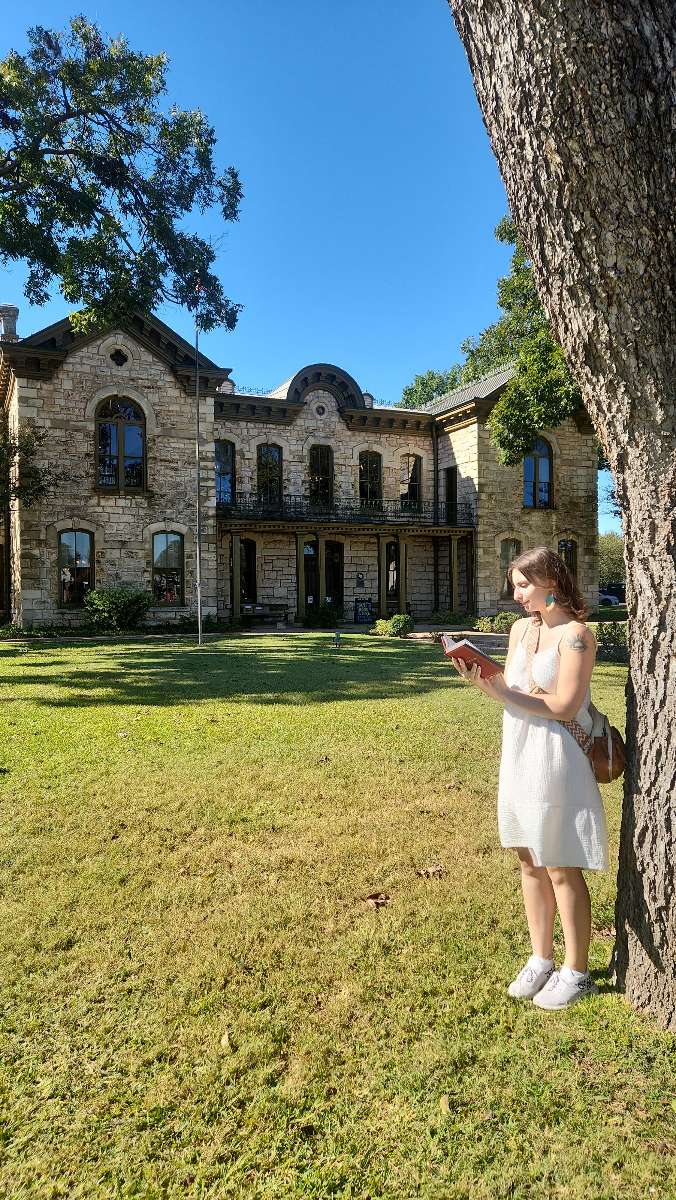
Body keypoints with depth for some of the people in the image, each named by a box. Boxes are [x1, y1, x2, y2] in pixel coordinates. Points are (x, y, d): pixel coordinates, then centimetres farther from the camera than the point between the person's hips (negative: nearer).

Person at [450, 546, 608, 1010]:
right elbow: (511, 691, 9)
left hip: (557, 759, -7)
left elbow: (564, 706, -19)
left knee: (562, 870, 5)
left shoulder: (575, 634, -14)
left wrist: (499, 690, -19)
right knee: (531, 864, 16)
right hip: (519, 756, 7)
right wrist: (483, 680, -10)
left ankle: (576, 973, 22)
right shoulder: (521, 628, 8)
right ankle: (541, 960, 32)